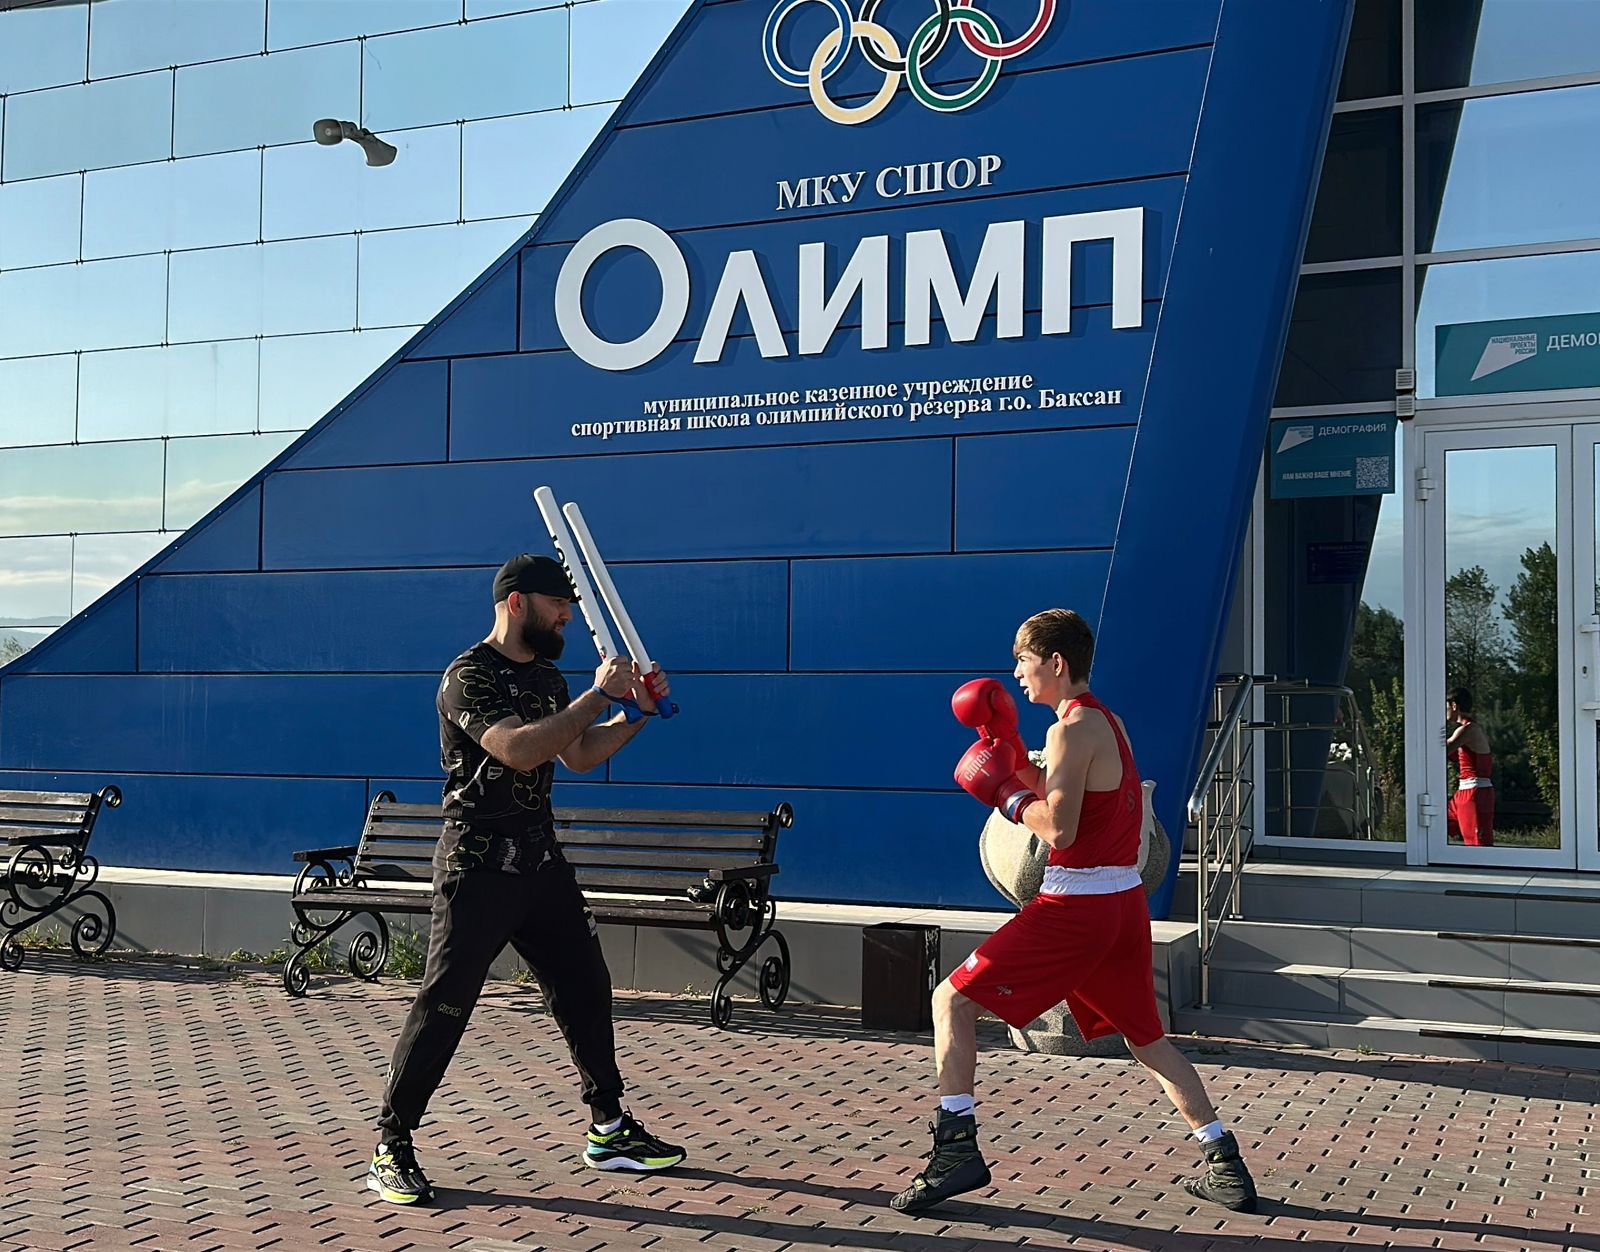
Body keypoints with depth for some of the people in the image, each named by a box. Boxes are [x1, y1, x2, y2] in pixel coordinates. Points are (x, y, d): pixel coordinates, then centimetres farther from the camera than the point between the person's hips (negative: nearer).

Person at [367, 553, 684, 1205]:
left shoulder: (547, 676, 14)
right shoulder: (469, 676, -13)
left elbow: (578, 756, 22)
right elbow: (520, 749, -27)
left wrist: (638, 711, 10)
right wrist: (600, 694, -21)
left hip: (540, 857, 8)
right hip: (478, 863, -8)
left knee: (585, 985, 11)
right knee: (444, 1003, -7)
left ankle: (608, 1131, 23)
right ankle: (390, 1148, 4)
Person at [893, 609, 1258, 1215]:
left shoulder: (1073, 729, -13)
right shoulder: (1108, 722, 15)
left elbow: (1058, 829, -21)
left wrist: (1006, 793, -7)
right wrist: (1009, 752, 15)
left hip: (1074, 906, -9)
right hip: (1124, 900, 9)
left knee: (953, 1000, -4)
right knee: (1146, 1035, 21)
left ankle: (957, 1147, -8)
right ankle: (1225, 1164, 22)